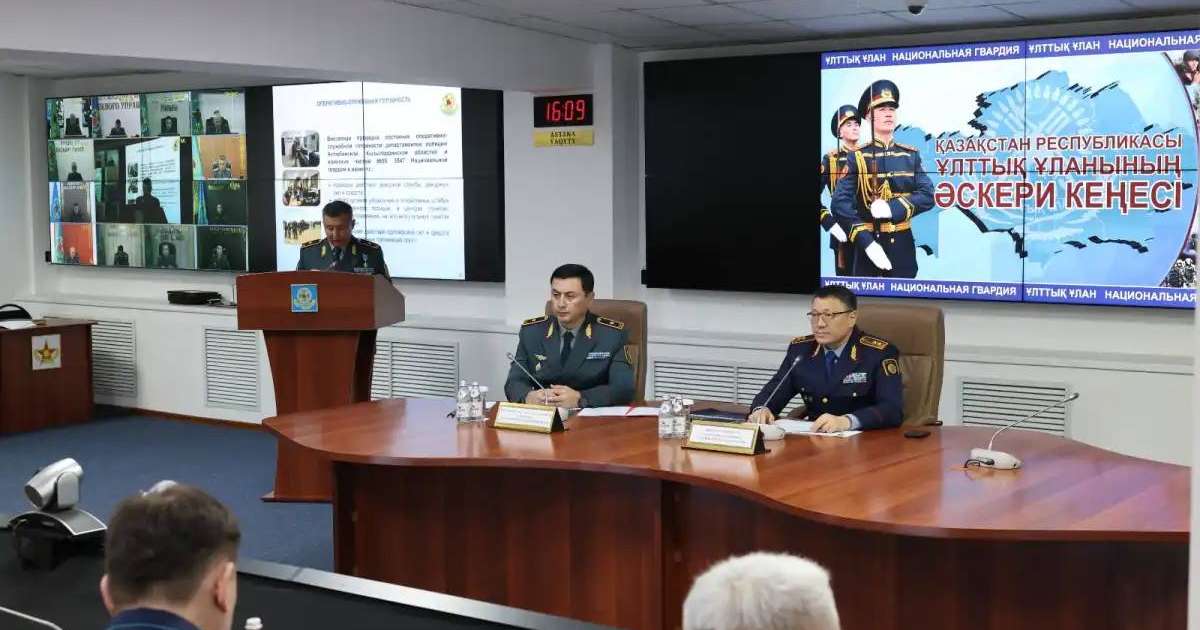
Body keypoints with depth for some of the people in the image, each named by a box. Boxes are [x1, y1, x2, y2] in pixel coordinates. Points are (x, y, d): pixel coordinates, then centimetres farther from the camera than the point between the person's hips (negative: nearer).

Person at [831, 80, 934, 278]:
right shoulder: (857, 157, -2)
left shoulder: (911, 155, 8)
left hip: (903, 244, 3)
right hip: (869, 243, -3)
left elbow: (927, 196, -1)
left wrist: (892, 208, -18)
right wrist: (866, 242, -20)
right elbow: (840, 203, -11)